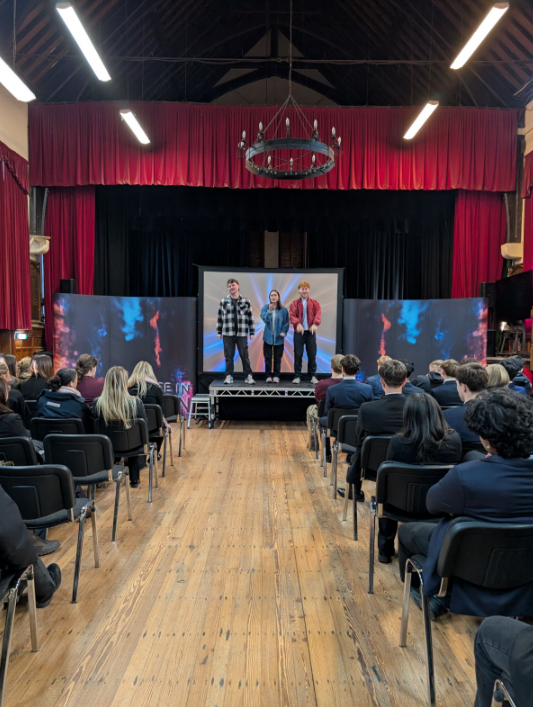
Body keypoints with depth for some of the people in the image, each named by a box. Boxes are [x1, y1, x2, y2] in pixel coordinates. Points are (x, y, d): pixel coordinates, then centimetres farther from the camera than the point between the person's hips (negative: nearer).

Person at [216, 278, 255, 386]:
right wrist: (219, 331, 5)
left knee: (244, 355, 1)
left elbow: (250, 318, 6)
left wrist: (252, 332, 3)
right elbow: (219, 317, 9)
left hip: (242, 334, -1)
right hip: (228, 334, 1)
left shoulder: (246, 302, 4)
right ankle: (229, 376, 13)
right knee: (228, 356, 5)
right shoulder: (223, 301, 6)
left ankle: (248, 376, 7)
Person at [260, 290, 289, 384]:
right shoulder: (265, 308, -1)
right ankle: (268, 376, 12)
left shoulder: (283, 310, -1)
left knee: (278, 358, 5)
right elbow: (265, 319, -12)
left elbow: (286, 322, 3)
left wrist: (284, 332, -10)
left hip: (279, 338, 0)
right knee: (268, 357, 4)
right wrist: (270, 311, -25)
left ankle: (276, 376, 14)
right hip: (268, 337, 0)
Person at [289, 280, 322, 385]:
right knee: (298, 354, 0)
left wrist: (315, 324, -24)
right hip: (299, 331, -1)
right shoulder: (294, 303, 6)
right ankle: (297, 376, 9)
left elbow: (318, 313, -5)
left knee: (312, 354, 3)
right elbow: (292, 315, -7)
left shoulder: (314, 303, 9)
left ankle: (313, 375, 14)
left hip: (311, 331, 1)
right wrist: (297, 324, -26)